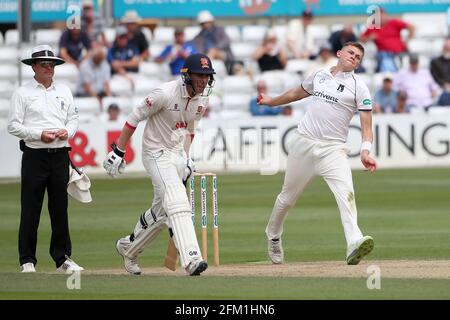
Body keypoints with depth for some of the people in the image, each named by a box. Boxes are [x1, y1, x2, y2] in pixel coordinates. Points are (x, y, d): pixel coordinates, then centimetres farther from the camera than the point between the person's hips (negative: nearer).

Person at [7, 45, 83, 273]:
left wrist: (67, 131, -5)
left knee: (60, 208, 7)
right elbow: (13, 126, -5)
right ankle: (27, 261, 2)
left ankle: (63, 258, 14)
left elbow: (73, 119, 17)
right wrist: (39, 134, -16)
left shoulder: (63, 91, 14)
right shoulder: (22, 93, 0)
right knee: (30, 209, -3)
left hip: (60, 155, 4)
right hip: (35, 155, -4)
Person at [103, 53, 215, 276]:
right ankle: (191, 259, -33)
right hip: (157, 154, -8)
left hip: (178, 155, 8)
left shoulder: (202, 99, 1)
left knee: (161, 212, 14)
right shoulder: (166, 93, -22)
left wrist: (186, 157, 16)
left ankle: (128, 247, 35)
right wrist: (118, 152, -15)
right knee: (178, 205, -23)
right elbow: (135, 117, -15)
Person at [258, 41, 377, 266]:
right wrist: (271, 102, 44)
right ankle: (273, 237, 37)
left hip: (333, 149, -3)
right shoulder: (318, 76, 12)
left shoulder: (359, 87, 1)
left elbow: (366, 124, -4)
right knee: (288, 195, 13)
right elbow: (298, 93, 32)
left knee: (346, 192, -24)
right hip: (303, 144, 3)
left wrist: (365, 151, -21)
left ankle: (354, 244, -38)